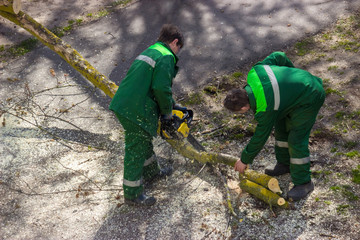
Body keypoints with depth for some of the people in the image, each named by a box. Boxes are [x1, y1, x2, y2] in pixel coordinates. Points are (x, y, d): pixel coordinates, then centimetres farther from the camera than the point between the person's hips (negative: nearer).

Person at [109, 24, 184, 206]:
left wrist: (169, 103, 24)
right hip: (137, 111, -10)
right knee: (136, 150, 2)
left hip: (123, 105, 10)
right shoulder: (166, 57, -10)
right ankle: (133, 194, 15)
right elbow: (161, 88, -20)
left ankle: (151, 172, 49)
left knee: (144, 140, 28)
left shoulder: (148, 52, 20)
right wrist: (167, 111, -3)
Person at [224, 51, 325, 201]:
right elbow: (278, 56, -2)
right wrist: (293, 70, 17)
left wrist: (245, 160, -3)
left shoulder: (266, 109, -30)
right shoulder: (254, 73, -16)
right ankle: (285, 164, 31)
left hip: (309, 99, -10)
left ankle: (303, 183, 5)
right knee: (282, 127, 15)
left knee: (296, 140, -9)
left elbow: (260, 138, -17)